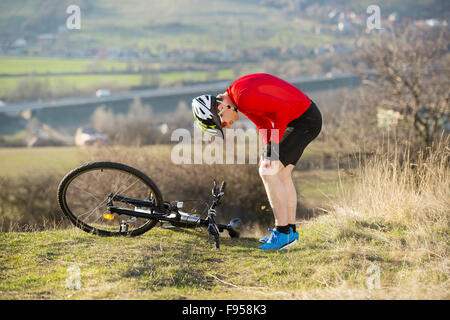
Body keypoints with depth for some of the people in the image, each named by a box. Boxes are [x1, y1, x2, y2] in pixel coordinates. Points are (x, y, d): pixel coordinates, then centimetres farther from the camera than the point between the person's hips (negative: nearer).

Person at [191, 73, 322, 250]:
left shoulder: (244, 97, -24)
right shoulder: (237, 95, 9)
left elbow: (283, 108, -29)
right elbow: (263, 124, 16)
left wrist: (273, 147, -23)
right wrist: (268, 151, 0)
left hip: (305, 120, -10)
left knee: (268, 172, -10)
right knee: (282, 173, 16)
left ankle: (283, 233, -6)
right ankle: (291, 229, 24)